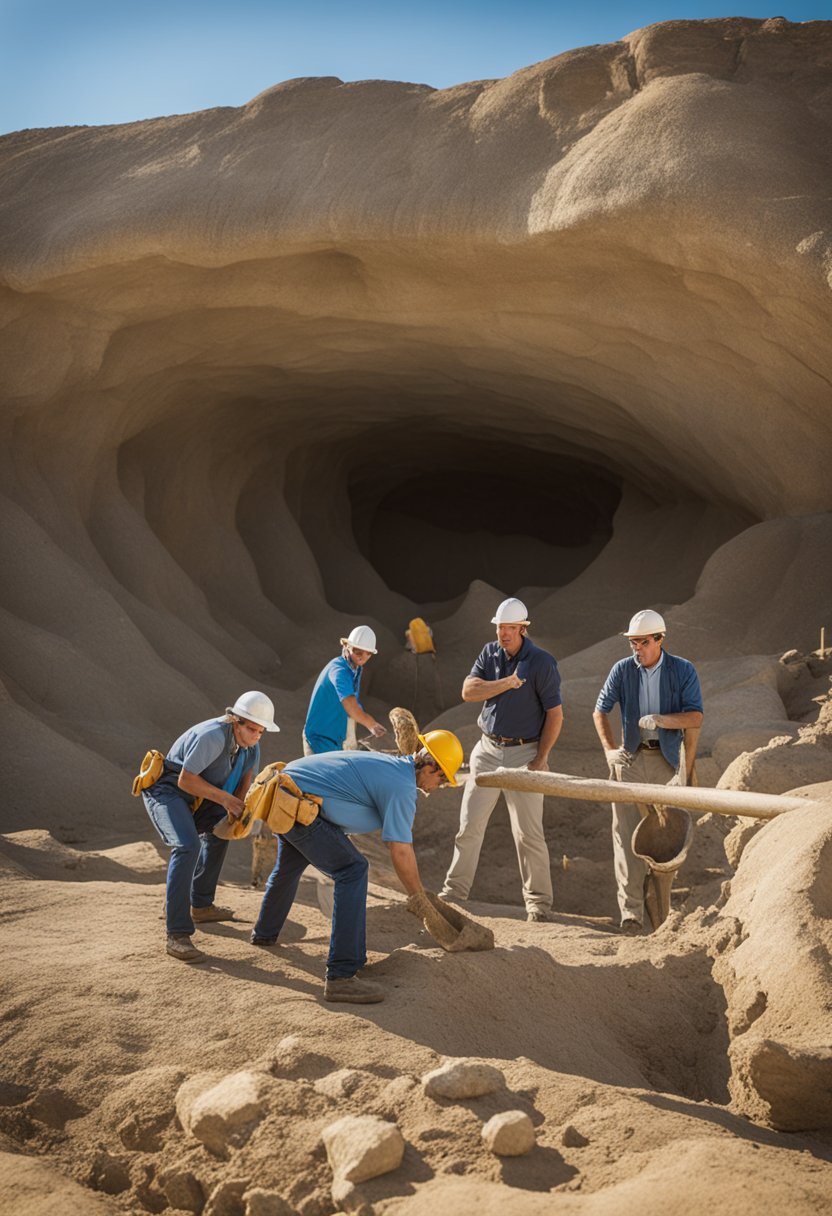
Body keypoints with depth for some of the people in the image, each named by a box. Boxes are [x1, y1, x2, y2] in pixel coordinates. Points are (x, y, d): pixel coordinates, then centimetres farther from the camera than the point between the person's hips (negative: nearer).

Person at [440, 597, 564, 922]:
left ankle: (538, 901, 7)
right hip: (488, 749, 5)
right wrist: (508, 683, -18)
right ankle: (454, 891, 16)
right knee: (469, 825, 6)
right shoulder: (490, 653, 5)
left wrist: (540, 759, -12)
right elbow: (468, 691, -8)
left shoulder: (542, 663, -9)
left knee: (528, 832, -3)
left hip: (524, 753, -5)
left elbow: (555, 714, -8)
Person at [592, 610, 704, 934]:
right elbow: (600, 711, 10)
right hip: (630, 759, 1)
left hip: (666, 760, -1)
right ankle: (631, 911, -10)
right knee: (626, 833, -9)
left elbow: (695, 718, -9)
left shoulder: (683, 671, -3)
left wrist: (662, 719, -25)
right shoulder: (622, 670, 2)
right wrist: (609, 750, -1)